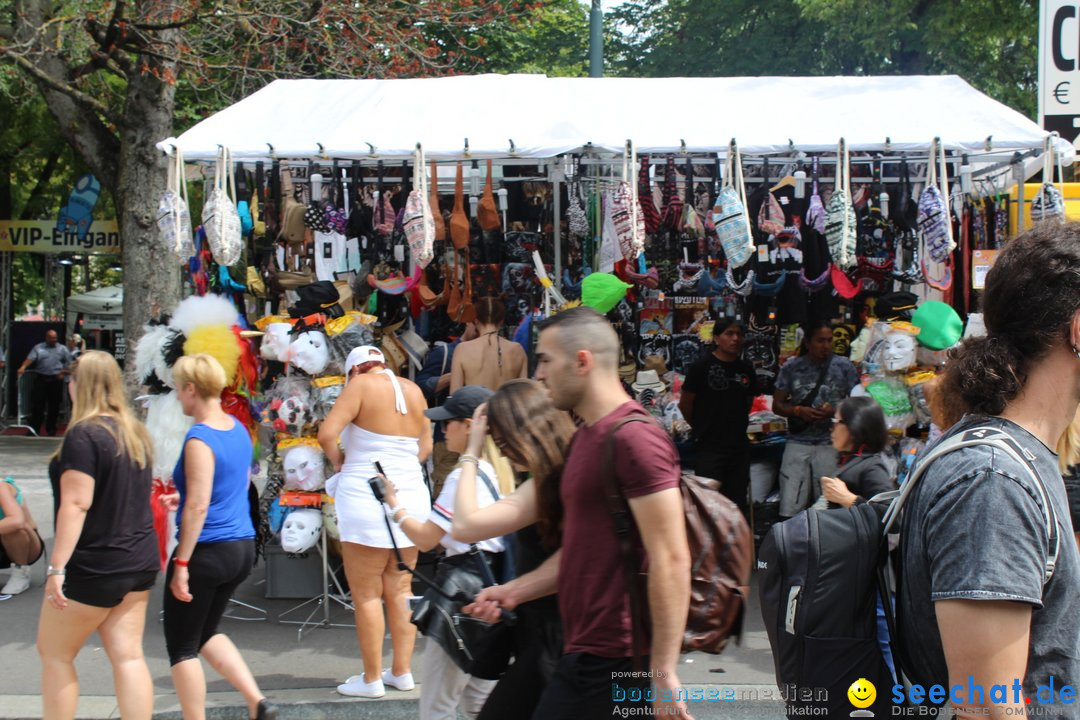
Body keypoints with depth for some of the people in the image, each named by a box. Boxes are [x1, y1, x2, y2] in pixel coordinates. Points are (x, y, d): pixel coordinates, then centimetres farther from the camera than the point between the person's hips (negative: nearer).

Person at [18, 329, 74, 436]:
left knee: (54, 405, 5)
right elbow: (30, 358, -9)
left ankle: (51, 429, 15)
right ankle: (34, 428, 2)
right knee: (37, 404, -3)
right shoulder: (38, 348, 5)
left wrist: (63, 372, -5)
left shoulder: (62, 349, 8)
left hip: (56, 379, 1)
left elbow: (69, 363, 9)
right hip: (41, 378, -1)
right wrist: (23, 367, -26)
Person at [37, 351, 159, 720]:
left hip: (95, 565, -7)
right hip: (139, 562, 7)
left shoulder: (84, 434, -15)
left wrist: (57, 568, -20)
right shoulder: (136, 433, 9)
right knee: (128, 655, 6)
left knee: (54, 654, 9)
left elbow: (76, 504, -21)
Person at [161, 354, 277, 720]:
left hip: (207, 552, -9)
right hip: (243, 548, 9)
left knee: (181, 646, 8)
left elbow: (198, 507, -22)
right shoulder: (238, 429, 6)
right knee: (206, 632, 24)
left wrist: (181, 563, -18)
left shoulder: (199, 440, -19)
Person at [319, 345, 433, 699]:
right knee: (400, 591, 14)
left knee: (366, 595, 3)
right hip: (411, 494, 6)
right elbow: (426, 447, 17)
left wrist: (338, 461, 1)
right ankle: (402, 672, 18)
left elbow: (327, 433, -16)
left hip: (366, 496, -6)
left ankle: (372, 679, 8)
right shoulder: (413, 390, 10)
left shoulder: (362, 384, -7)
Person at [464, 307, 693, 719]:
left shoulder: (633, 438, -16)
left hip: (615, 661, -9)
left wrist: (663, 672, -21)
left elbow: (671, 561, -21)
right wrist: (514, 591, 17)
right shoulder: (586, 437, 15)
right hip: (586, 651, 9)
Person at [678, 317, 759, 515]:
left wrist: (737, 424, 13)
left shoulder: (746, 369, 7)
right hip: (709, 446, -5)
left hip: (739, 445, 5)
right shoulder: (702, 366, -9)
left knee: (739, 503, 11)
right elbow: (685, 404, -3)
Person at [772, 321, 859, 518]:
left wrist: (835, 410, -11)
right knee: (790, 509, -5)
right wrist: (798, 411, -9)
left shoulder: (844, 367, 5)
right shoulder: (791, 368, 8)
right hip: (798, 442, 1)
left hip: (831, 444, 0)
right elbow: (777, 405, 11)